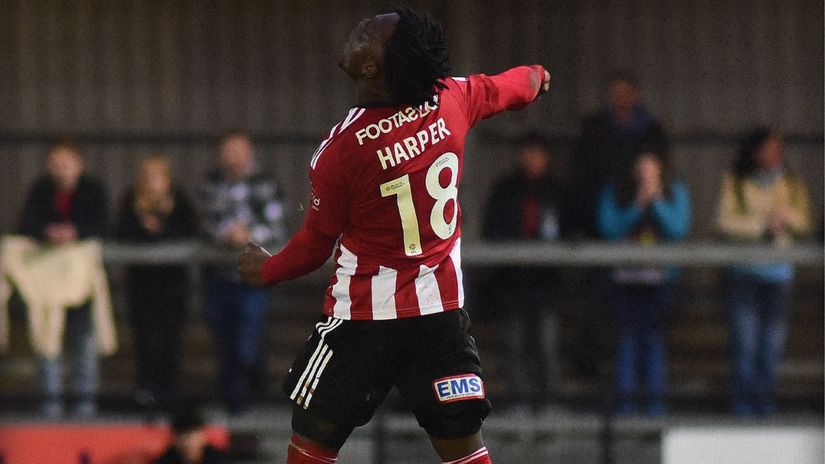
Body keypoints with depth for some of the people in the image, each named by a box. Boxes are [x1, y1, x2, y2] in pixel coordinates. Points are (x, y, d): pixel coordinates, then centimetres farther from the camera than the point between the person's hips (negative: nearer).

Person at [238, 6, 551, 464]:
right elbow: (513, 87, 18)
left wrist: (266, 269, 15)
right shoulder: (452, 99, -6)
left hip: (364, 314, -5)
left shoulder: (341, 149, -19)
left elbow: (315, 245, -6)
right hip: (441, 308, 5)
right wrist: (537, 76, 43)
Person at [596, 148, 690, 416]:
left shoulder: (674, 193, 5)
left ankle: (655, 401, 0)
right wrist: (637, 206, -14)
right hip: (625, 276, 0)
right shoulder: (614, 193, 4)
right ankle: (626, 401, 1)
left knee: (654, 338, -3)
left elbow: (679, 229, -5)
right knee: (628, 337, -2)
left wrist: (655, 202, -14)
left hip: (659, 276, 0)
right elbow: (609, 228, -6)